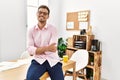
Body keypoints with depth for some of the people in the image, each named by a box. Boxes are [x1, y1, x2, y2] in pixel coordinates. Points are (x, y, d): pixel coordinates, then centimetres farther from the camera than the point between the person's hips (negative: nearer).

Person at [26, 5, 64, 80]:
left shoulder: (53, 29, -1)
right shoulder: (31, 30, 5)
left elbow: (53, 49, -12)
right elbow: (30, 50, -7)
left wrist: (36, 50, -6)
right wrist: (46, 48, -17)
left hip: (53, 60, 0)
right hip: (38, 60, 0)